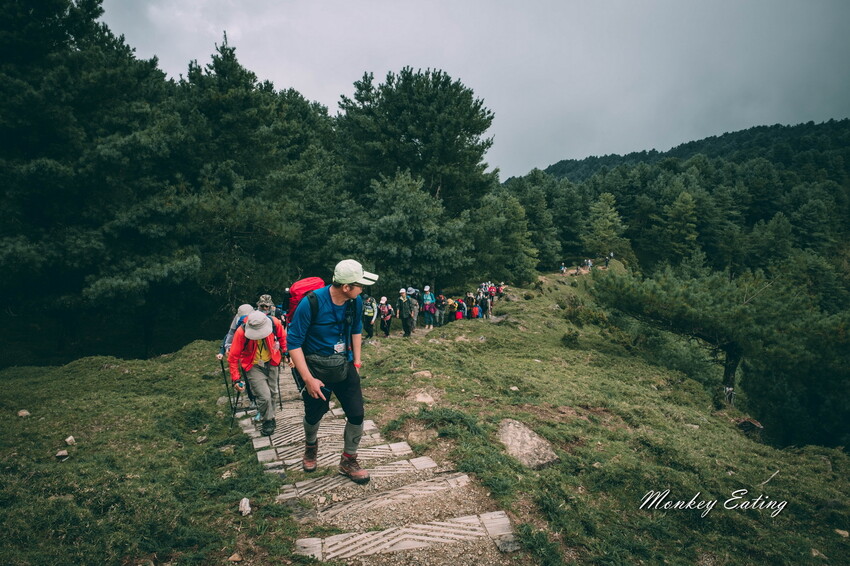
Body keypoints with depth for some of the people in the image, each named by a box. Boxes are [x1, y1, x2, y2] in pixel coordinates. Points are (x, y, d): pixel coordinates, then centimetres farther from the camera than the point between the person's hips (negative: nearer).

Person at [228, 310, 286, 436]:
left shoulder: (274, 323, -24)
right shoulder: (241, 332, -30)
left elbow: (282, 336, 1)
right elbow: (233, 357, -20)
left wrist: (285, 352, 3)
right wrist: (236, 379, -19)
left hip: (272, 363, 3)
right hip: (253, 366, -3)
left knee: (272, 393, 15)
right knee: (264, 396, -11)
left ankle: (270, 417, 40)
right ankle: (268, 421, 16)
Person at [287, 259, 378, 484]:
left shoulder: (356, 301, -9)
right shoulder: (312, 303, -26)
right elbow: (294, 343, -21)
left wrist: (357, 360, 12)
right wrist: (308, 378, -22)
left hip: (345, 365, 4)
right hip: (316, 367, -4)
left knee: (357, 414, 0)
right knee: (314, 415, 16)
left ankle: (348, 461, 24)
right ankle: (311, 445, 51)